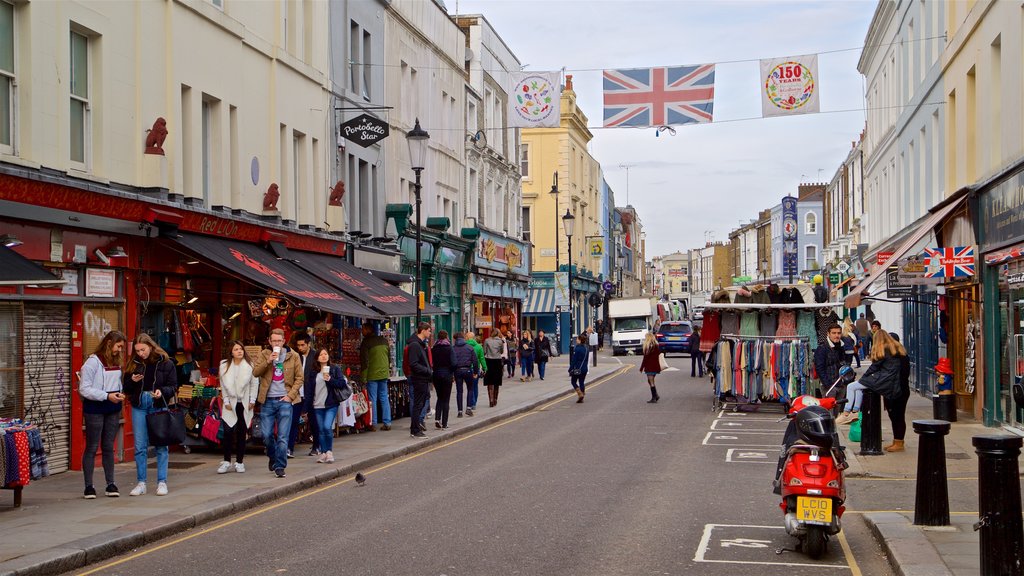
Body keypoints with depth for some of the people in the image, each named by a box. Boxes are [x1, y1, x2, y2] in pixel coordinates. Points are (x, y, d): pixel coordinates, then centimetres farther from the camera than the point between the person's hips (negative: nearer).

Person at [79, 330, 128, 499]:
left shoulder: (117, 362, 9)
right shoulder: (93, 362, -11)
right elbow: (84, 389, -14)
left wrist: (120, 394, 0)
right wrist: (107, 396, -19)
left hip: (113, 409, 6)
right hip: (94, 409, -6)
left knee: (108, 447, 10)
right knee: (92, 447, 1)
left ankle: (110, 484, 15)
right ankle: (88, 486, 7)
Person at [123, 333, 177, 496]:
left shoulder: (165, 363, -1)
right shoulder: (134, 364, 8)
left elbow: (173, 386, 0)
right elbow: (126, 388, 13)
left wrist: (162, 391, -19)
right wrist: (132, 381, -8)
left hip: (159, 406, -3)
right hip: (139, 405, 3)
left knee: (161, 445, 2)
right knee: (140, 446, 4)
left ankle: (162, 482, 9)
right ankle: (141, 483, 11)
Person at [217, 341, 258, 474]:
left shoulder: (249, 365, 0)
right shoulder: (224, 365, 3)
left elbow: (254, 383, 3)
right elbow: (223, 385, 6)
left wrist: (252, 400, -2)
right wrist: (226, 401, 0)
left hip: (244, 404, 0)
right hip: (231, 404, 0)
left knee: (242, 433, 4)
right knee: (228, 432, -11)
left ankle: (239, 462, 11)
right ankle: (226, 462, -5)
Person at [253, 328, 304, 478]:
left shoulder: (293, 356, 4)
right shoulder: (263, 355, 7)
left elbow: (299, 378, 5)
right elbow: (255, 373, -5)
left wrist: (290, 395, -5)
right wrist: (268, 361, -18)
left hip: (284, 400, -1)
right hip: (267, 400, 2)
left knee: (282, 437, -6)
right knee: (267, 435, 4)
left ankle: (280, 466, 0)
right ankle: (272, 457, 31)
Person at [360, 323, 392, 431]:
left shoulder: (366, 342, -10)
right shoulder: (384, 340, 9)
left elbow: (364, 361, -12)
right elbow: (389, 358, 15)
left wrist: (364, 377, -10)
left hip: (372, 375, -6)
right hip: (384, 374, 6)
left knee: (372, 399, 0)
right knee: (384, 398, 10)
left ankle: (373, 424, 1)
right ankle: (387, 423, 8)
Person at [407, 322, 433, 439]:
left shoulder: (422, 344, 16)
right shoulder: (414, 345, -16)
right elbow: (413, 364, -22)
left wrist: (429, 370, 8)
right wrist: (428, 371, -19)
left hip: (424, 379, 10)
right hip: (419, 379, -10)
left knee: (420, 403, 13)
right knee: (418, 404, -4)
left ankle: (416, 427, 20)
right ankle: (415, 430, 1)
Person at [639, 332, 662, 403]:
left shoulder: (648, 347, -16)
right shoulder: (657, 346, 7)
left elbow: (645, 358, -15)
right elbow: (658, 356, 12)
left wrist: (641, 368, -8)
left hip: (650, 367, -8)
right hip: (656, 367, 8)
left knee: (651, 382, -2)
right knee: (650, 381, 19)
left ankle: (654, 398, 0)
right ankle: (656, 395, 17)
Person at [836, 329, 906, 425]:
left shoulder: (882, 350, -8)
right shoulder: (898, 348, 14)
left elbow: (874, 366, -5)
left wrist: (863, 377, 8)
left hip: (884, 380, -9)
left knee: (851, 387, -1)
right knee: (859, 386, 25)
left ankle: (846, 414, -2)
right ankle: (855, 411, 16)